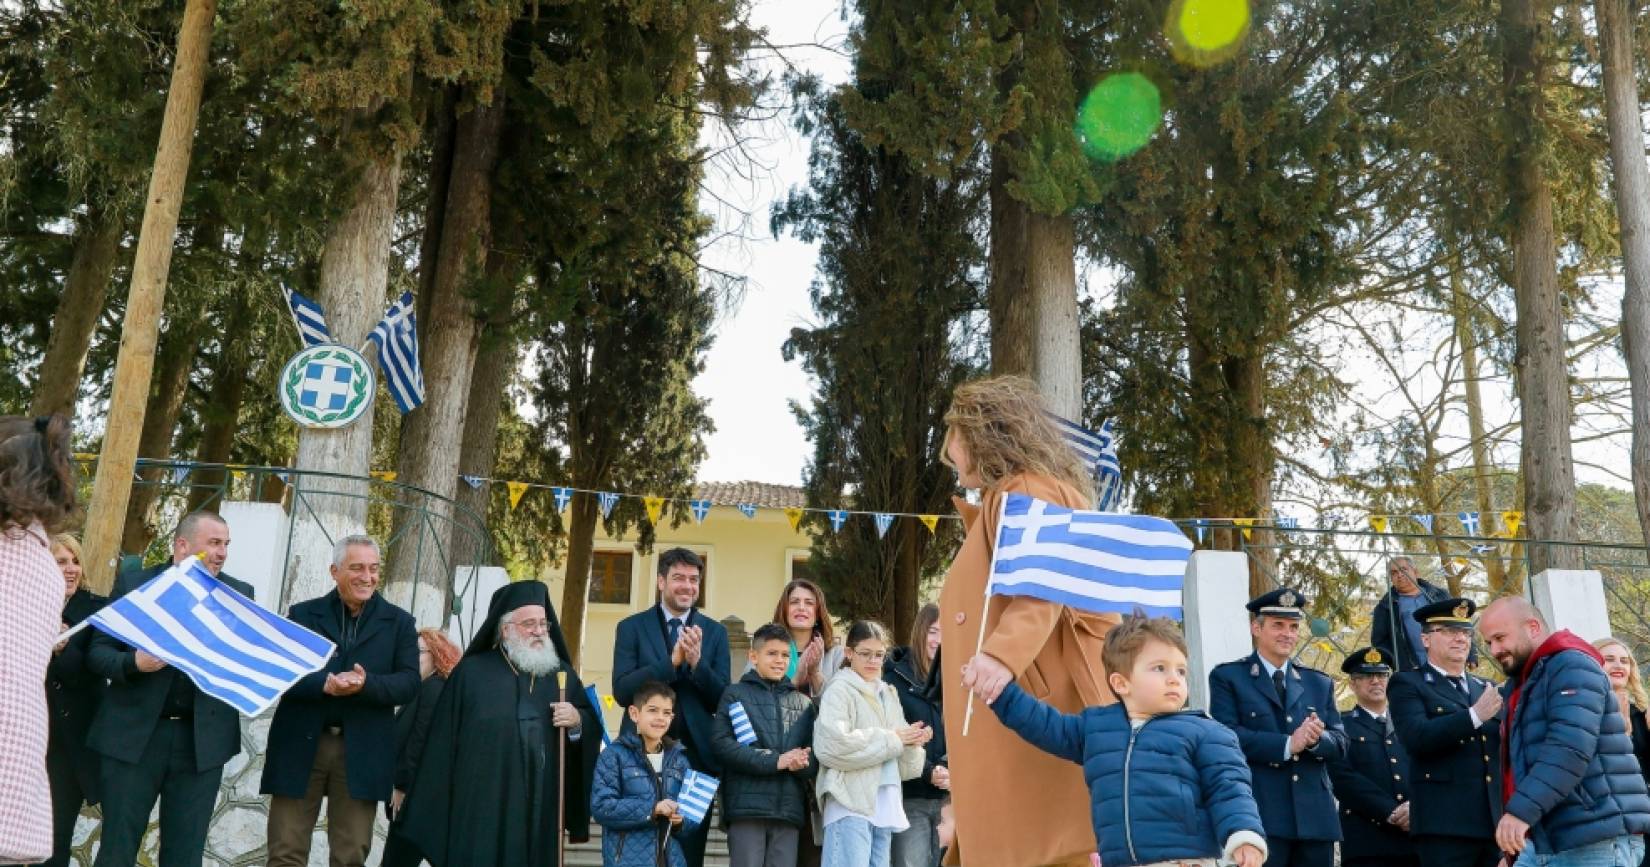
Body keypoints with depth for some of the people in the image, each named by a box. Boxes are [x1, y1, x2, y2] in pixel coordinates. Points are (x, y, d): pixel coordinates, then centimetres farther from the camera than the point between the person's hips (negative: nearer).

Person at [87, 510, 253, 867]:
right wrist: (134, 662, -19)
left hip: (202, 739, 1)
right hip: (135, 734, -1)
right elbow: (97, 652, 1)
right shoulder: (133, 584, 3)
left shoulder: (240, 593, 7)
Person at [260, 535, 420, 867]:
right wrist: (324, 684, -21)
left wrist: (365, 684, -22)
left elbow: (409, 683, -3)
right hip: (301, 746, 0)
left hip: (361, 752, 0)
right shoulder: (302, 614, 7)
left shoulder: (399, 622, 7)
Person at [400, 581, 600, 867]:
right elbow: (445, 741, 1)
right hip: (482, 805, -2)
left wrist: (577, 721, -12)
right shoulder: (471, 672, 3)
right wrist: (438, 805, -3)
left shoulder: (562, 674, 12)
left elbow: (593, 726, 10)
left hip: (542, 806, 3)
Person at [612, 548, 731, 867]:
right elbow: (621, 690, -7)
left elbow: (721, 699, 2)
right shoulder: (632, 627, 3)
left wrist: (697, 662, -16)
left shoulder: (715, 632, 8)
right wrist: (672, 661, -18)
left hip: (695, 754, 1)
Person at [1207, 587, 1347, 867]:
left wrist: (1316, 739, -12)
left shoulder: (1320, 683, 18)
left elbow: (1340, 744, 10)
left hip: (1315, 816, 5)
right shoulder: (1227, 677, 3)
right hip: (1258, 815, -5)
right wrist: (1288, 744, -17)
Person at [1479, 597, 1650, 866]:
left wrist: (1522, 809, -32)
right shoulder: (1523, 682, 21)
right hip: (1544, 843, 9)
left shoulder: (1570, 665, -9)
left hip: (1595, 843, -9)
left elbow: (1570, 747, -25)